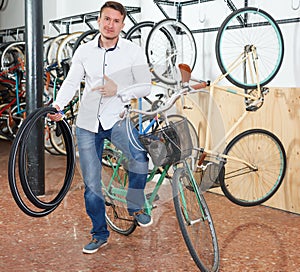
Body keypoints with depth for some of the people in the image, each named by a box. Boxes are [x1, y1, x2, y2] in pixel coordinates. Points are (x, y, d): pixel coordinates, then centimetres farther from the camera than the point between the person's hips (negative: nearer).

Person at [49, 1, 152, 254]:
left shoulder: (133, 51, -4)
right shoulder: (84, 51, 3)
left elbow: (145, 86, -6)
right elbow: (71, 82, 5)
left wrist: (119, 90, -21)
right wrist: (58, 104, -12)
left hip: (117, 118, -2)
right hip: (88, 123, 3)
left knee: (140, 157, -30)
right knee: (91, 183, 6)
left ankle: (135, 205, -3)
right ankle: (99, 234, 23)